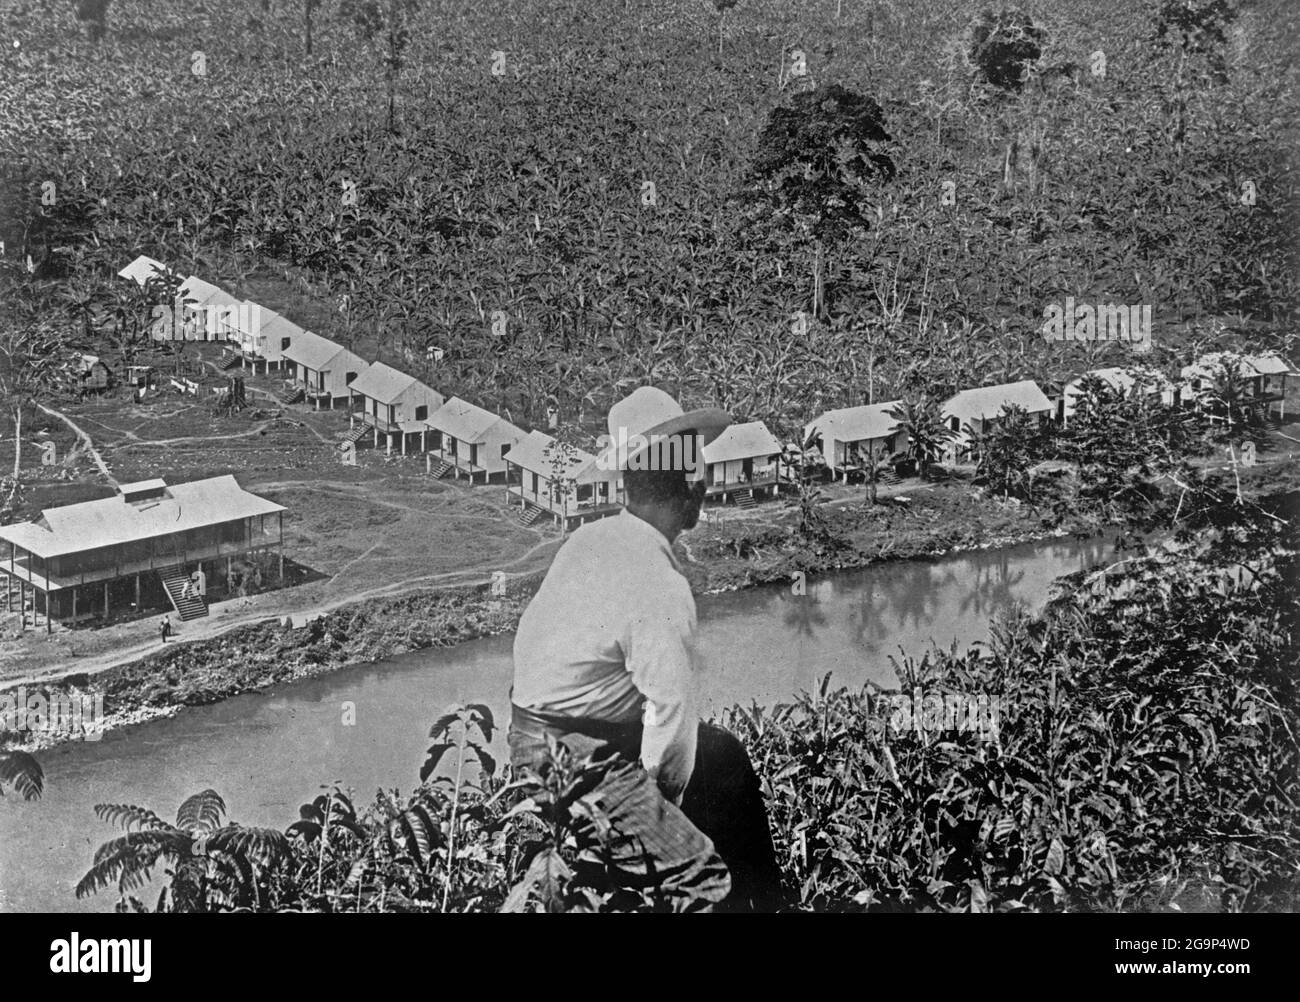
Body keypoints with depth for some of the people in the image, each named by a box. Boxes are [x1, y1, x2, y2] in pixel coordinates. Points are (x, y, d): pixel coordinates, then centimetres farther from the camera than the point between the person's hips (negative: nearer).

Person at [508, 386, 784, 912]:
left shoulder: (589, 538, 2)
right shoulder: (660, 588, -24)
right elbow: (670, 709, -23)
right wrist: (662, 802, -4)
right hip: (578, 754, -9)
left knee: (726, 758, 17)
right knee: (703, 874, -9)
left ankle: (766, 902, 25)